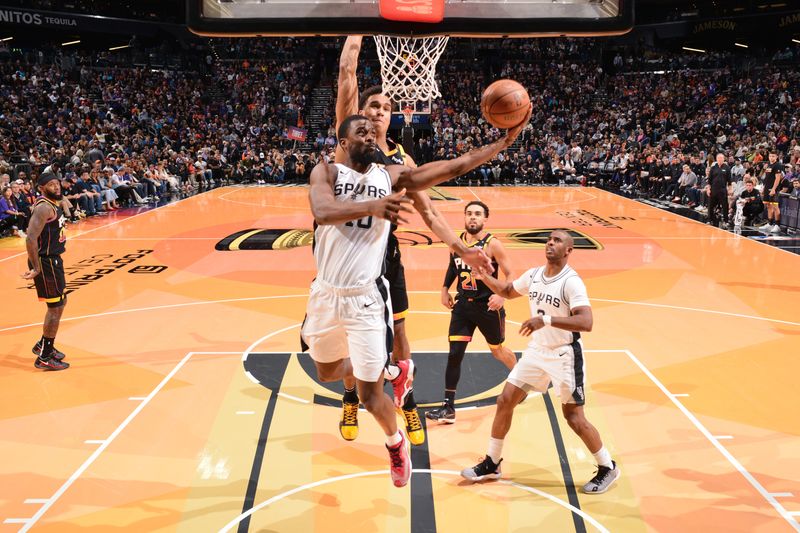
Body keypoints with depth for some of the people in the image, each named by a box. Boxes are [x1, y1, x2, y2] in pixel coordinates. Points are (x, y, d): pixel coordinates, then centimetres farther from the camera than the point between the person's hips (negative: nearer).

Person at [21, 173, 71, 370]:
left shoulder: (54, 204, 10)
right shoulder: (44, 207, -21)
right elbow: (30, 239, -28)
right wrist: (36, 268, -26)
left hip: (53, 260, 10)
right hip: (46, 262, -10)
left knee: (60, 303, 21)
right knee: (55, 307, -3)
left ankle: (43, 345, 34)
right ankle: (45, 357, 7)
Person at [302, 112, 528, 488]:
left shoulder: (392, 176, 2)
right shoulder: (326, 172, -4)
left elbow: (457, 166, -1)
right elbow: (322, 212, -26)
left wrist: (506, 141, -9)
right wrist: (372, 206, -43)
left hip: (366, 298, -2)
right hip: (325, 294, 2)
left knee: (370, 394, 0)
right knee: (327, 373, 21)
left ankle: (395, 443, 31)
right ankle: (392, 370, 46)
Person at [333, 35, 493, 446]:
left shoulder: (402, 159, 4)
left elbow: (429, 213, 5)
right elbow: (347, 72, -9)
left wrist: (460, 248, -5)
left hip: (385, 250, 2)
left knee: (396, 330, 9)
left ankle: (408, 406, 25)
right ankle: (350, 401, 31)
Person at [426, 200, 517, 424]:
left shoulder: (492, 244, -14)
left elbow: (510, 275, -11)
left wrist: (502, 295, -26)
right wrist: (445, 289, 11)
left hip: (487, 306, -3)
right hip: (462, 305, 3)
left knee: (497, 350, 15)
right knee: (454, 354, -5)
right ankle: (448, 407, 0)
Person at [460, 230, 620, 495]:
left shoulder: (571, 282, -21)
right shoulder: (533, 275, 1)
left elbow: (586, 322, -33)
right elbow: (507, 291, 20)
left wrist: (546, 319, -42)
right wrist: (482, 274, 4)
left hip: (564, 355, -7)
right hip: (536, 350, 7)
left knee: (573, 416, -2)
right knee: (505, 401, 4)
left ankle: (608, 468, 20)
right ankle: (492, 463, 18)